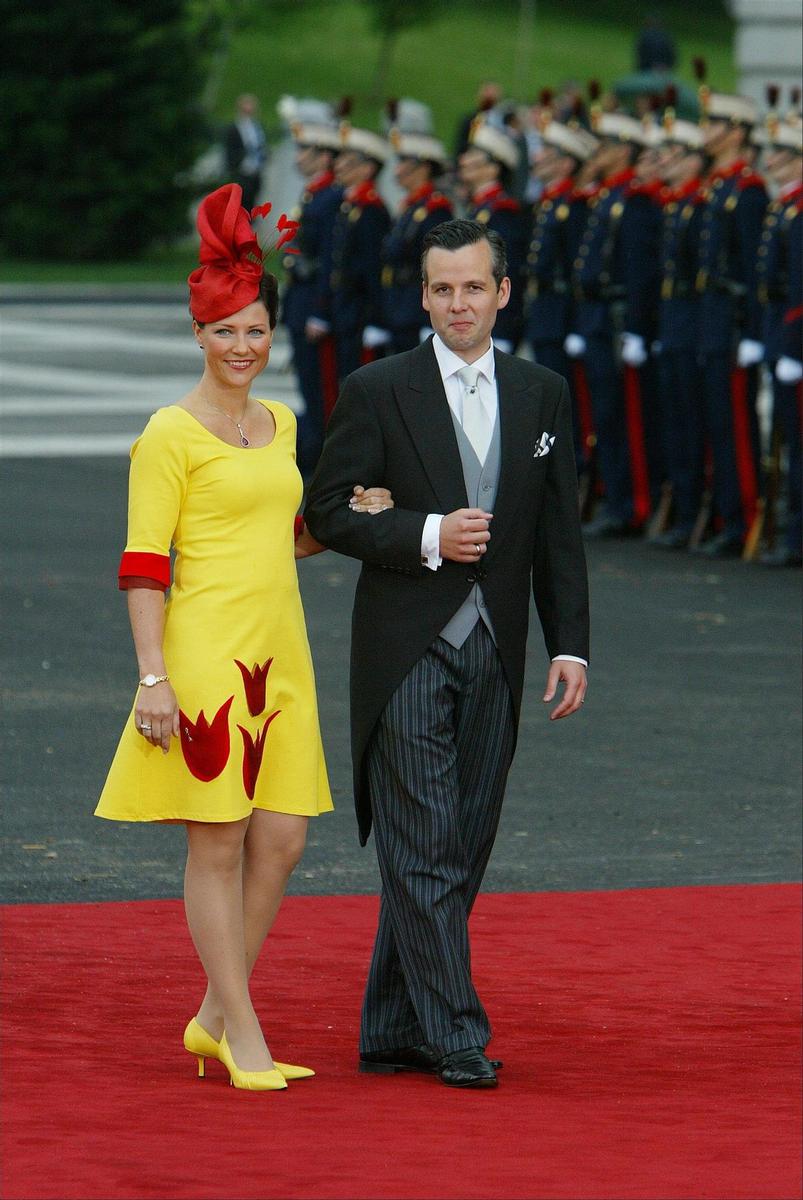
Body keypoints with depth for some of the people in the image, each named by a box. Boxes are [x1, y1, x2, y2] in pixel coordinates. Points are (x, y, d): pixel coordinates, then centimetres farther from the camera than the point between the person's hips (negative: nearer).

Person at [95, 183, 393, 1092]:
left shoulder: (280, 424, 14)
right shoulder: (170, 436, -7)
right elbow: (143, 566, -10)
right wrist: (153, 677, -16)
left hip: (277, 656, 7)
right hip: (204, 651, -7)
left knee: (282, 839, 5)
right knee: (219, 844, -2)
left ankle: (214, 1017, 17)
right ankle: (244, 1039, 3)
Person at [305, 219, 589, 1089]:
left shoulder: (542, 396, 10)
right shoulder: (376, 391, -1)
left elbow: (559, 535, 11)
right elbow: (327, 512, -3)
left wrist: (570, 645, 4)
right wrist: (426, 538, -16)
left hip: (493, 656, 4)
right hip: (407, 650, -4)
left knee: (463, 851, 6)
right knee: (423, 851, -9)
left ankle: (392, 1033, 14)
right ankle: (455, 1035, -9)